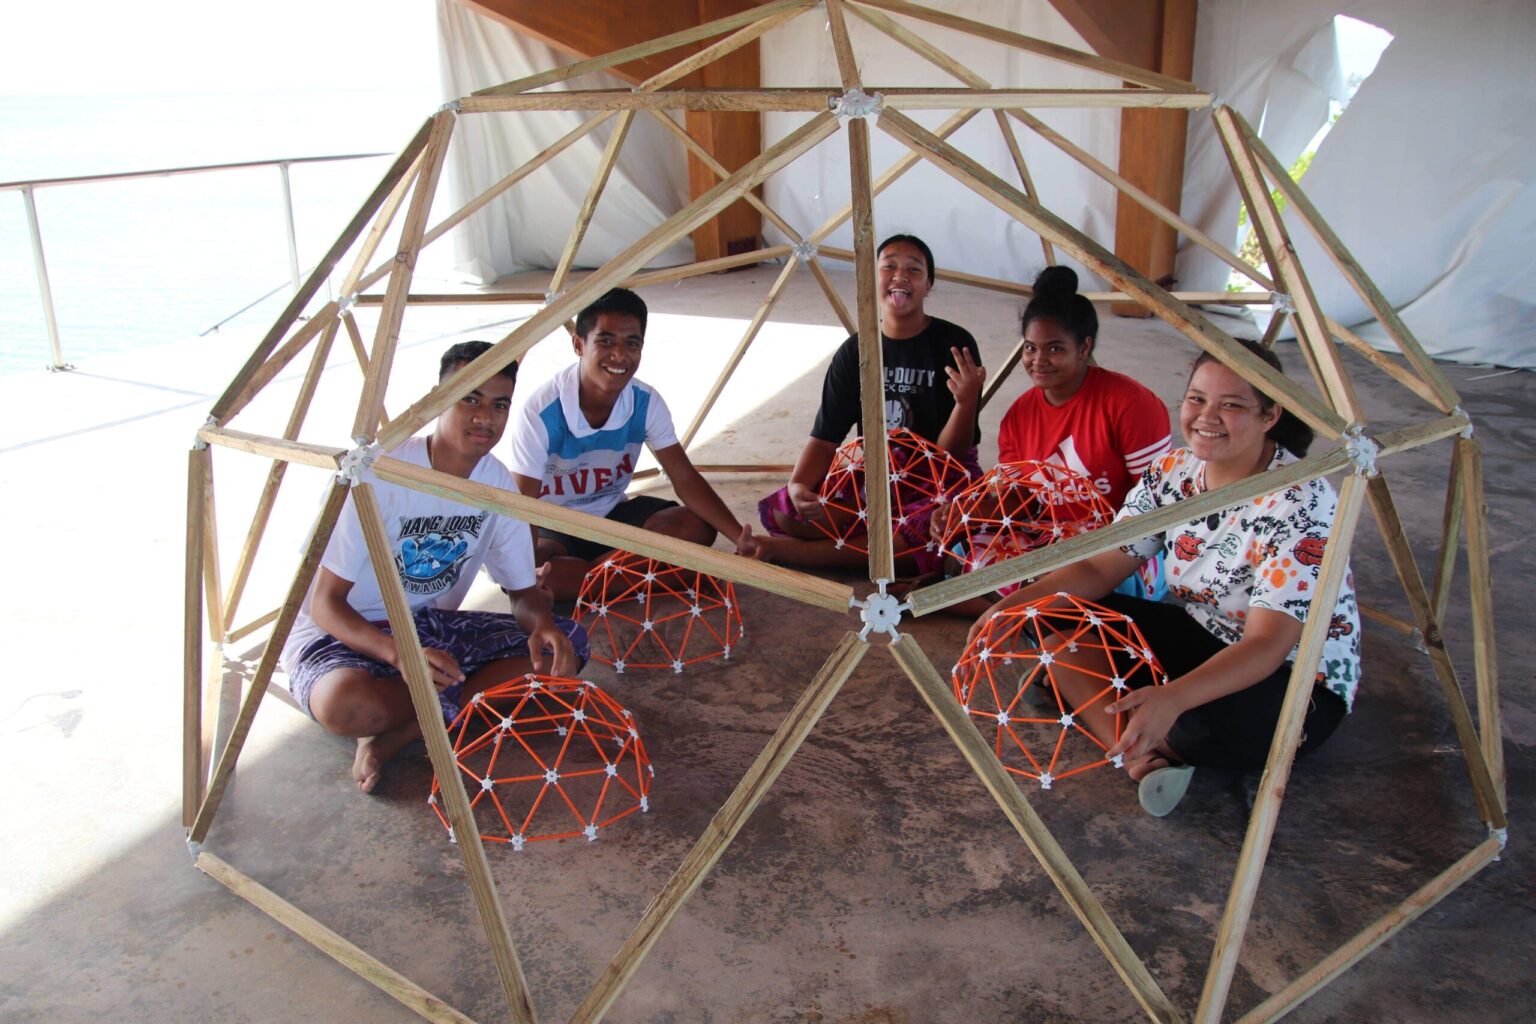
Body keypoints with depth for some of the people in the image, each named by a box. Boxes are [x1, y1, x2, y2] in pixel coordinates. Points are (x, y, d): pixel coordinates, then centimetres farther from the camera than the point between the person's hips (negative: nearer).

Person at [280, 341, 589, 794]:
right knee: (345, 703, -40)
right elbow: (325, 603, -20)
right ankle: (460, 703, -8)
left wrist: (541, 623, -24)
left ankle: (399, 733, -16)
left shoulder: (498, 482, -6)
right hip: (345, 633, -5)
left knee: (566, 646, -14)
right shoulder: (380, 474, -23)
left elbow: (524, 590, 3)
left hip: (430, 625, 6)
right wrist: (399, 654, -39)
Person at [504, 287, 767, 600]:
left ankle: (576, 574, -14)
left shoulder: (646, 402, -13)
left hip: (613, 514, 4)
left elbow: (685, 478, -13)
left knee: (697, 527, -19)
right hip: (552, 525, -4)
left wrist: (740, 537, -27)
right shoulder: (540, 410, -28)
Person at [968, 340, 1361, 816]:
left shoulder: (1300, 502, -26)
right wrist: (1019, 603, -22)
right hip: (1204, 640, 7)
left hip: (1298, 677, -6)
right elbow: (1100, 567, -4)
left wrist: (1172, 699, -49)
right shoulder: (1173, 473, -6)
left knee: (1207, 722, -39)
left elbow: (1268, 644, -32)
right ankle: (1145, 758, -21)